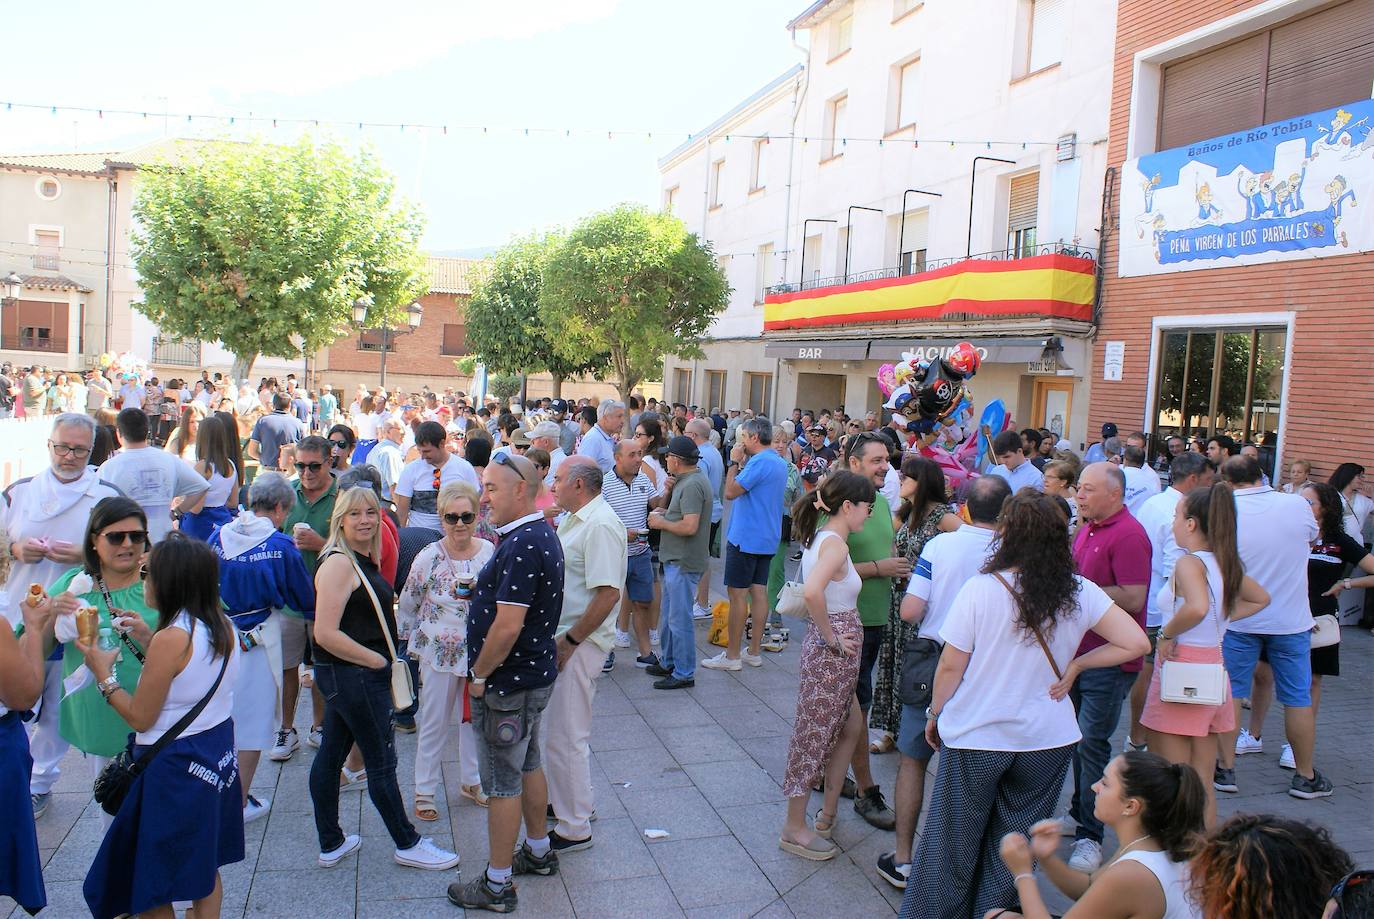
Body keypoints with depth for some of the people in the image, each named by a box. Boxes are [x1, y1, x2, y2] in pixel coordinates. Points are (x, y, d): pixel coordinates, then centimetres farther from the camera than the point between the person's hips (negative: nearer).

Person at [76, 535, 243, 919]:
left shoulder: (171, 639, -22)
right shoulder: (223, 628, 0)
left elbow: (141, 717, -16)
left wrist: (103, 673, -4)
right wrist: (148, 643, 11)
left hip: (174, 768, -8)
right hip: (216, 754, 8)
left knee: (150, 883, 9)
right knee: (205, 866, 21)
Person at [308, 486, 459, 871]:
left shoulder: (363, 560, 11)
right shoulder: (339, 563, -19)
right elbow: (326, 634, -24)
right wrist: (376, 660, -16)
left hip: (345, 676, 9)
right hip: (353, 675, -9)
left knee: (331, 754, 16)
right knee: (382, 762, 3)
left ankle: (331, 844, 28)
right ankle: (408, 844, 17)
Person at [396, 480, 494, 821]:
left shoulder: (492, 553, -7)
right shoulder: (428, 558, -13)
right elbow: (407, 605, -1)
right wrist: (413, 643, 4)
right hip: (439, 653, -3)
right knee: (433, 723, 9)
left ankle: (471, 780, 38)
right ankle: (424, 791, 26)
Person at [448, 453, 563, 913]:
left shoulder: (523, 545, -26)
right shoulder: (541, 534, 7)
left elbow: (508, 625, -29)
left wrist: (480, 675, -17)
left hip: (508, 683, -10)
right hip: (535, 673, 10)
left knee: (503, 781, 2)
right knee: (528, 765, 22)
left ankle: (496, 885, 16)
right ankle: (539, 852, 38)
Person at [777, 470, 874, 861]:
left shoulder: (821, 537, 9)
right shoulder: (835, 543, -20)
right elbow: (812, 592, -36)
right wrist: (831, 637, -23)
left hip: (834, 653, 10)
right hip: (831, 653, -10)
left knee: (851, 727, 21)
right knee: (815, 735, 3)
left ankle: (828, 814, 32)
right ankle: (795, 828, 17)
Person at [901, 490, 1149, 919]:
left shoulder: (981, 589, -17)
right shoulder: (1080, 592, -8)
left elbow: (951, 665, -12)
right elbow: (1136, 643, -8)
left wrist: (935, 714, 4)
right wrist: (1076, 665, 1)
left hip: (975, 737, -2)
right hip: (1047, 739, 3)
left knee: (953, 844, 15)